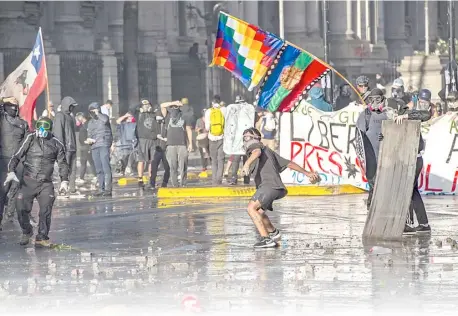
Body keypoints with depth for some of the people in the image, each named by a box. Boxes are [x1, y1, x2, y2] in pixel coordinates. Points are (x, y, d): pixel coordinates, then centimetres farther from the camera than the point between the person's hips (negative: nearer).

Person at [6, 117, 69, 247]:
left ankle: (42, 237, 1)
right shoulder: (30, 139, 2)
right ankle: (26, 232, 17)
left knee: (46, 210, -11)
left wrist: (64, 181, 5)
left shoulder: (56, 144, 7)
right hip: (28, 181, -1)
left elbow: (62, 164, 17)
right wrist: (11, 171, -15)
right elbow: (17, 156, 1)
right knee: (22, 208, -8)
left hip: (46, 183, 1)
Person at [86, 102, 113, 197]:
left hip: (104, 145, -7)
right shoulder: (91, 122, 22)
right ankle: (101, 189, 7)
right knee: (98, 170, 5)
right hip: (94, 147, 7)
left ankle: (108, 189, -17)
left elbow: (105, 120, -21)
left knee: (106, 168, -14)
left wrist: (97, 113, -6)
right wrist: (89, 140, 2)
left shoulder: (103, 117, 4)